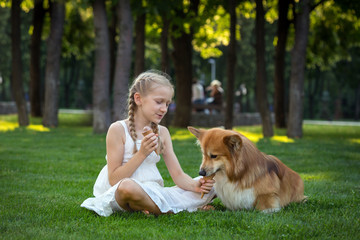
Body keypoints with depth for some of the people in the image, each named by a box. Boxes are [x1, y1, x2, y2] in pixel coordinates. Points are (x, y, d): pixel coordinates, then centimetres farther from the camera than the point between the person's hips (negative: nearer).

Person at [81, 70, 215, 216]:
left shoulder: (162, 132, 11)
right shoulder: (118, 129, -7)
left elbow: (178, 175, 7)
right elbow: (114, 180, -12)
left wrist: (195, 186, -14)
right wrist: (142, 154, -20)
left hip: (153, 194, 6)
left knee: (209, 188, -3)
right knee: (128, 186, -42)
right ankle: (169, 211, -17)